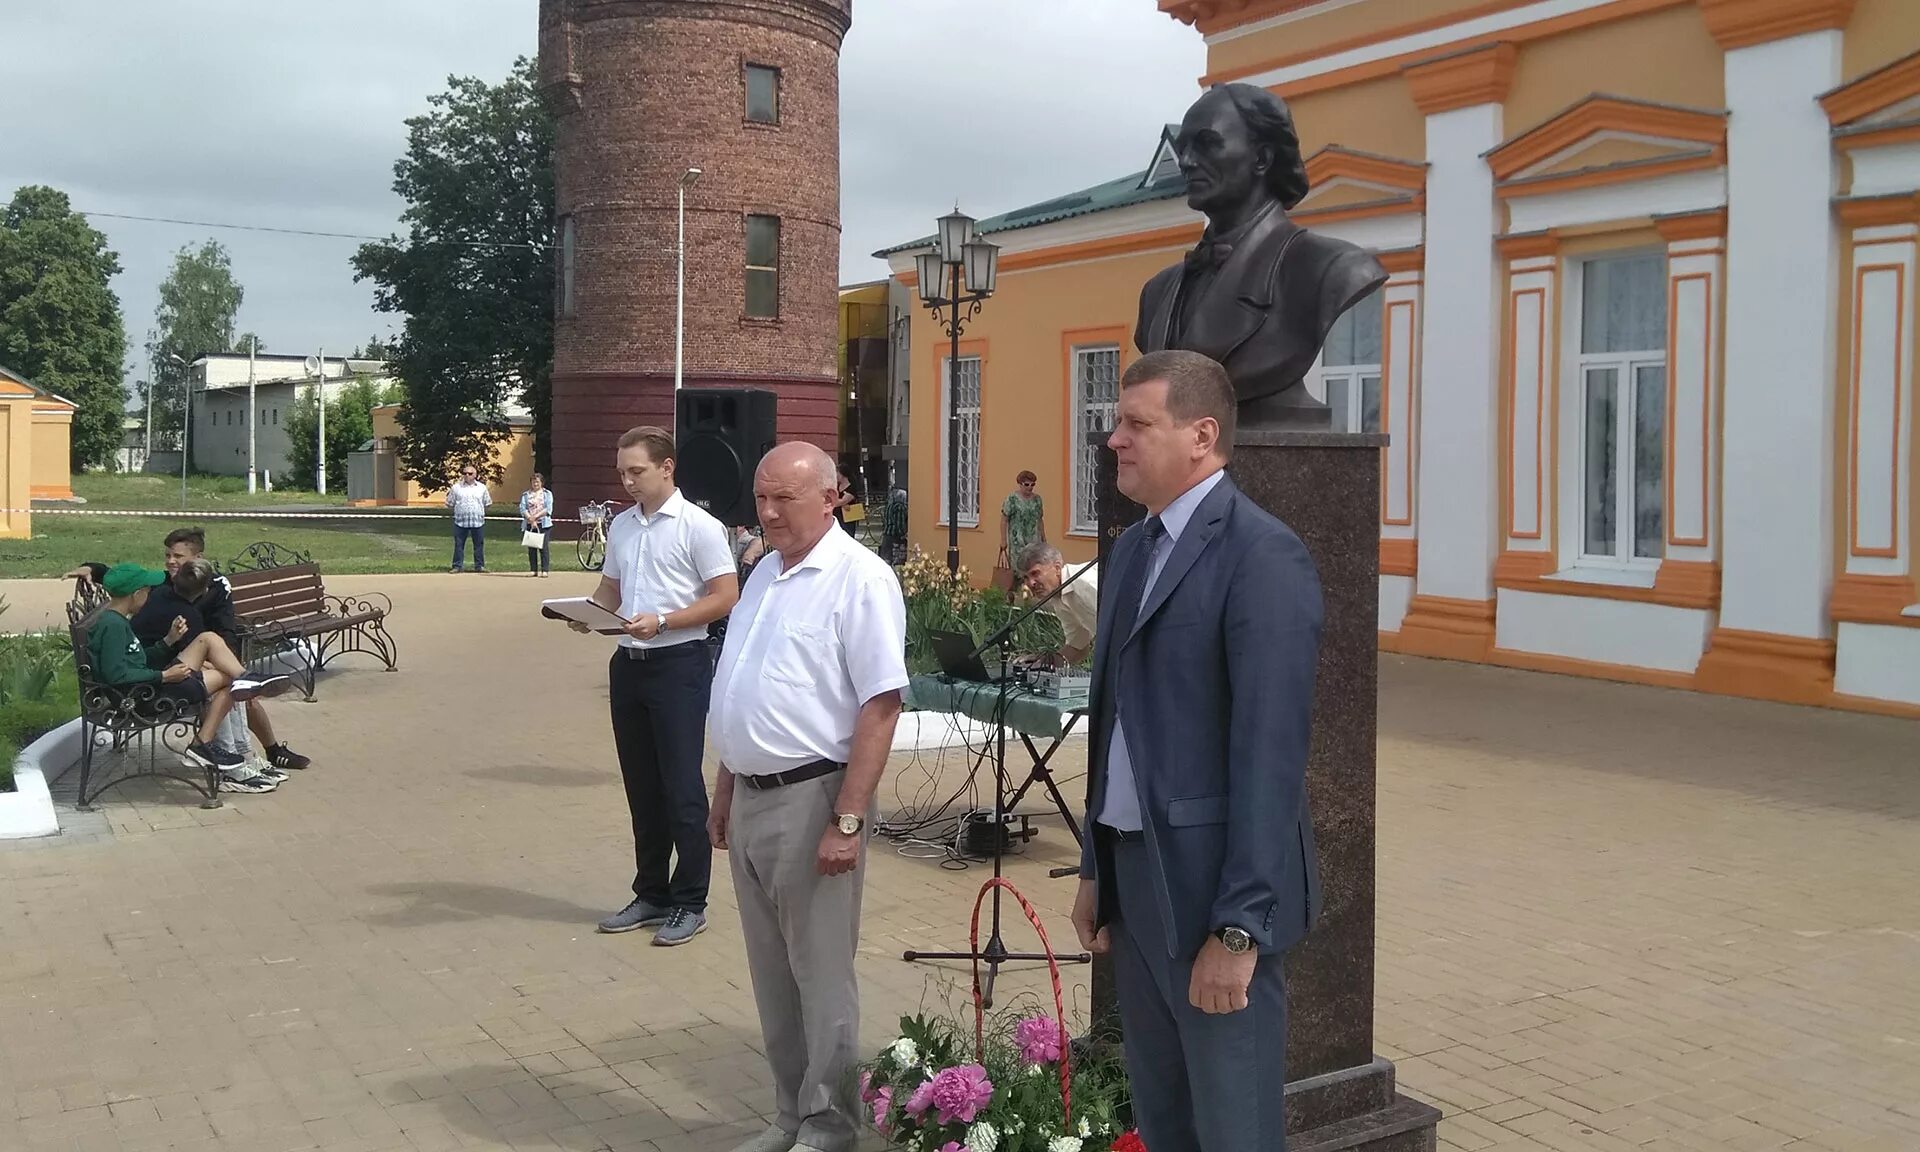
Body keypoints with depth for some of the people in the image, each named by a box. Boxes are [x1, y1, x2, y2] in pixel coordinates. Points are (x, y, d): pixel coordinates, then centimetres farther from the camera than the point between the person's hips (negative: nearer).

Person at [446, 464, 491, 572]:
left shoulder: (482, 487, 10)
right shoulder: (456, 487, 7)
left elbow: (487, 503, 14)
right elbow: (450, 503, 10)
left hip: (478, 522, 1)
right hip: (460, 522, -1)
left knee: (479, 544, 4)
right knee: (459, 545, 2)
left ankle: (479, 566, 11)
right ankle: (457, 566, 7)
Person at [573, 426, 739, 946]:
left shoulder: (698, 526, -9)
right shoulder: (621, 526, 12)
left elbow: (725, 596, -12)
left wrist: (662, 621, -20)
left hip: (680, 663, -7)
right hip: (629, 663, 7)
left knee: (682, 787, -3)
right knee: (641, 787, 13)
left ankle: (690, 904, 6)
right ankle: (651, 895, 24)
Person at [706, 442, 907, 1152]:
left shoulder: (859, 579, -13)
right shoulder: (765, 573, 12)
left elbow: (880, 706, -18)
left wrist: (848, 821, -22)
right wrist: (724, 794, 18)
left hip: (810, 799, -8)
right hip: (751, 797, 8)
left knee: (821, 973, 3)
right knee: (772, 972, 16)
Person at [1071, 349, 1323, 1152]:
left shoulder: (1263, 555, -15)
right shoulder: (1133, 548, 11)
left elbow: (1271, 749, -20)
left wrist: (1239, 925, -21)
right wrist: (1095, 868, 14)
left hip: (1210, 883, -8)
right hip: (1134, 872, 8)